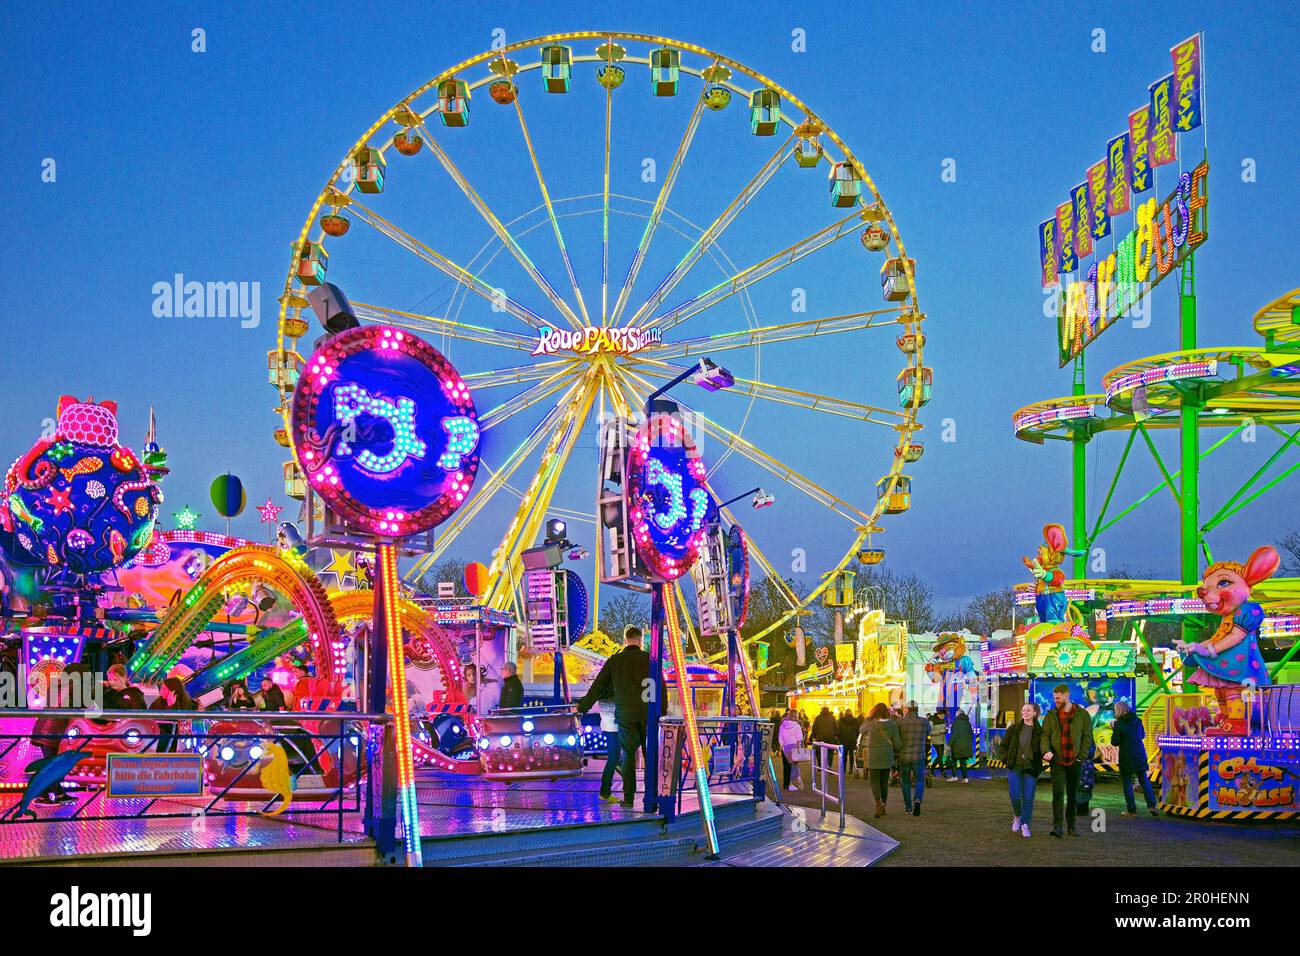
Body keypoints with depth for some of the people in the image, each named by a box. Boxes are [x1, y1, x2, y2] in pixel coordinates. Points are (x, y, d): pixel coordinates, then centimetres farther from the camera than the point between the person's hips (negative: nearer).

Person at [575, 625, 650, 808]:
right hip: (647, 711, -1)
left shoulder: (614, 660, 5)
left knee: (628, 754, 6)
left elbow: (597, 687, 8)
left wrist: (582, 707, 17)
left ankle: (629, 797, 2)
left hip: (625, 713, 1)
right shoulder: (648, 658, 1)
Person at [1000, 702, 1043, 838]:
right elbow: (1004, 744, 14)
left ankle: (1025, 825, 9)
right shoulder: (1014, 728, 4)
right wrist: (1006, 758, 4)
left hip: (1031, 769, -1)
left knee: (1028, 798, -1)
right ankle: (1017, 817, 21)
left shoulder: (1039, 731, -1)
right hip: (1014, 767, 1)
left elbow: (1043, 750, 5)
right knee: (1015, 796, -6)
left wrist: (1037, 763, -6)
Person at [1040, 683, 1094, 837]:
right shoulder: (1051, 715, 6)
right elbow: (1045, 735, 3)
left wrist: (1081, 756, -8)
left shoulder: (1082, 715, 2)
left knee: (1073, 794, 9)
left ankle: (1071, 825, 19)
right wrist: (1046, 750, -16)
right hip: (1057, 761, 0)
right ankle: (1057, 825, -14)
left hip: (1074, 762, 0)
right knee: (1058, 792, -12)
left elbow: (1087, 737, 2)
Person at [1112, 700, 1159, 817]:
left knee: (1127, 782, 5)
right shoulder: (1137, 721, 2)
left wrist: (1114, 731, 4)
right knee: (1144, 780, 13)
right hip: (1140, 754, 4)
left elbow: (1115, 742, -10)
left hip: (1126, 757, -4)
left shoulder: (1119, 724, -13)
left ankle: (1131, 810, 5)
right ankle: (1151, 805, 1)